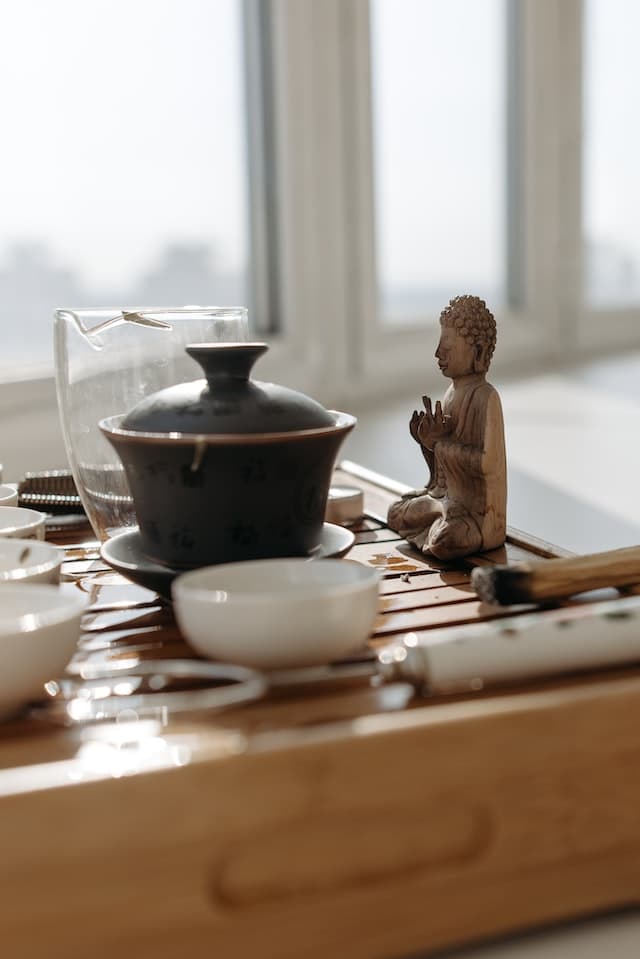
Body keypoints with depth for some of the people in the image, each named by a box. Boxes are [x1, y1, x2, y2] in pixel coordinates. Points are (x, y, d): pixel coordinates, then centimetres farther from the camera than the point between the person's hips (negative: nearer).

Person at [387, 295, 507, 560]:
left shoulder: (485, 396, -19)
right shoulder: (453, 391, 7)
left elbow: (487, 462, -28)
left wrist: (441, 442, -23)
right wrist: (428, 441, -6)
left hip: (478, 506, -9)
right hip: (447, 495, 9)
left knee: (443, 542, -30)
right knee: (396, 513, 13)